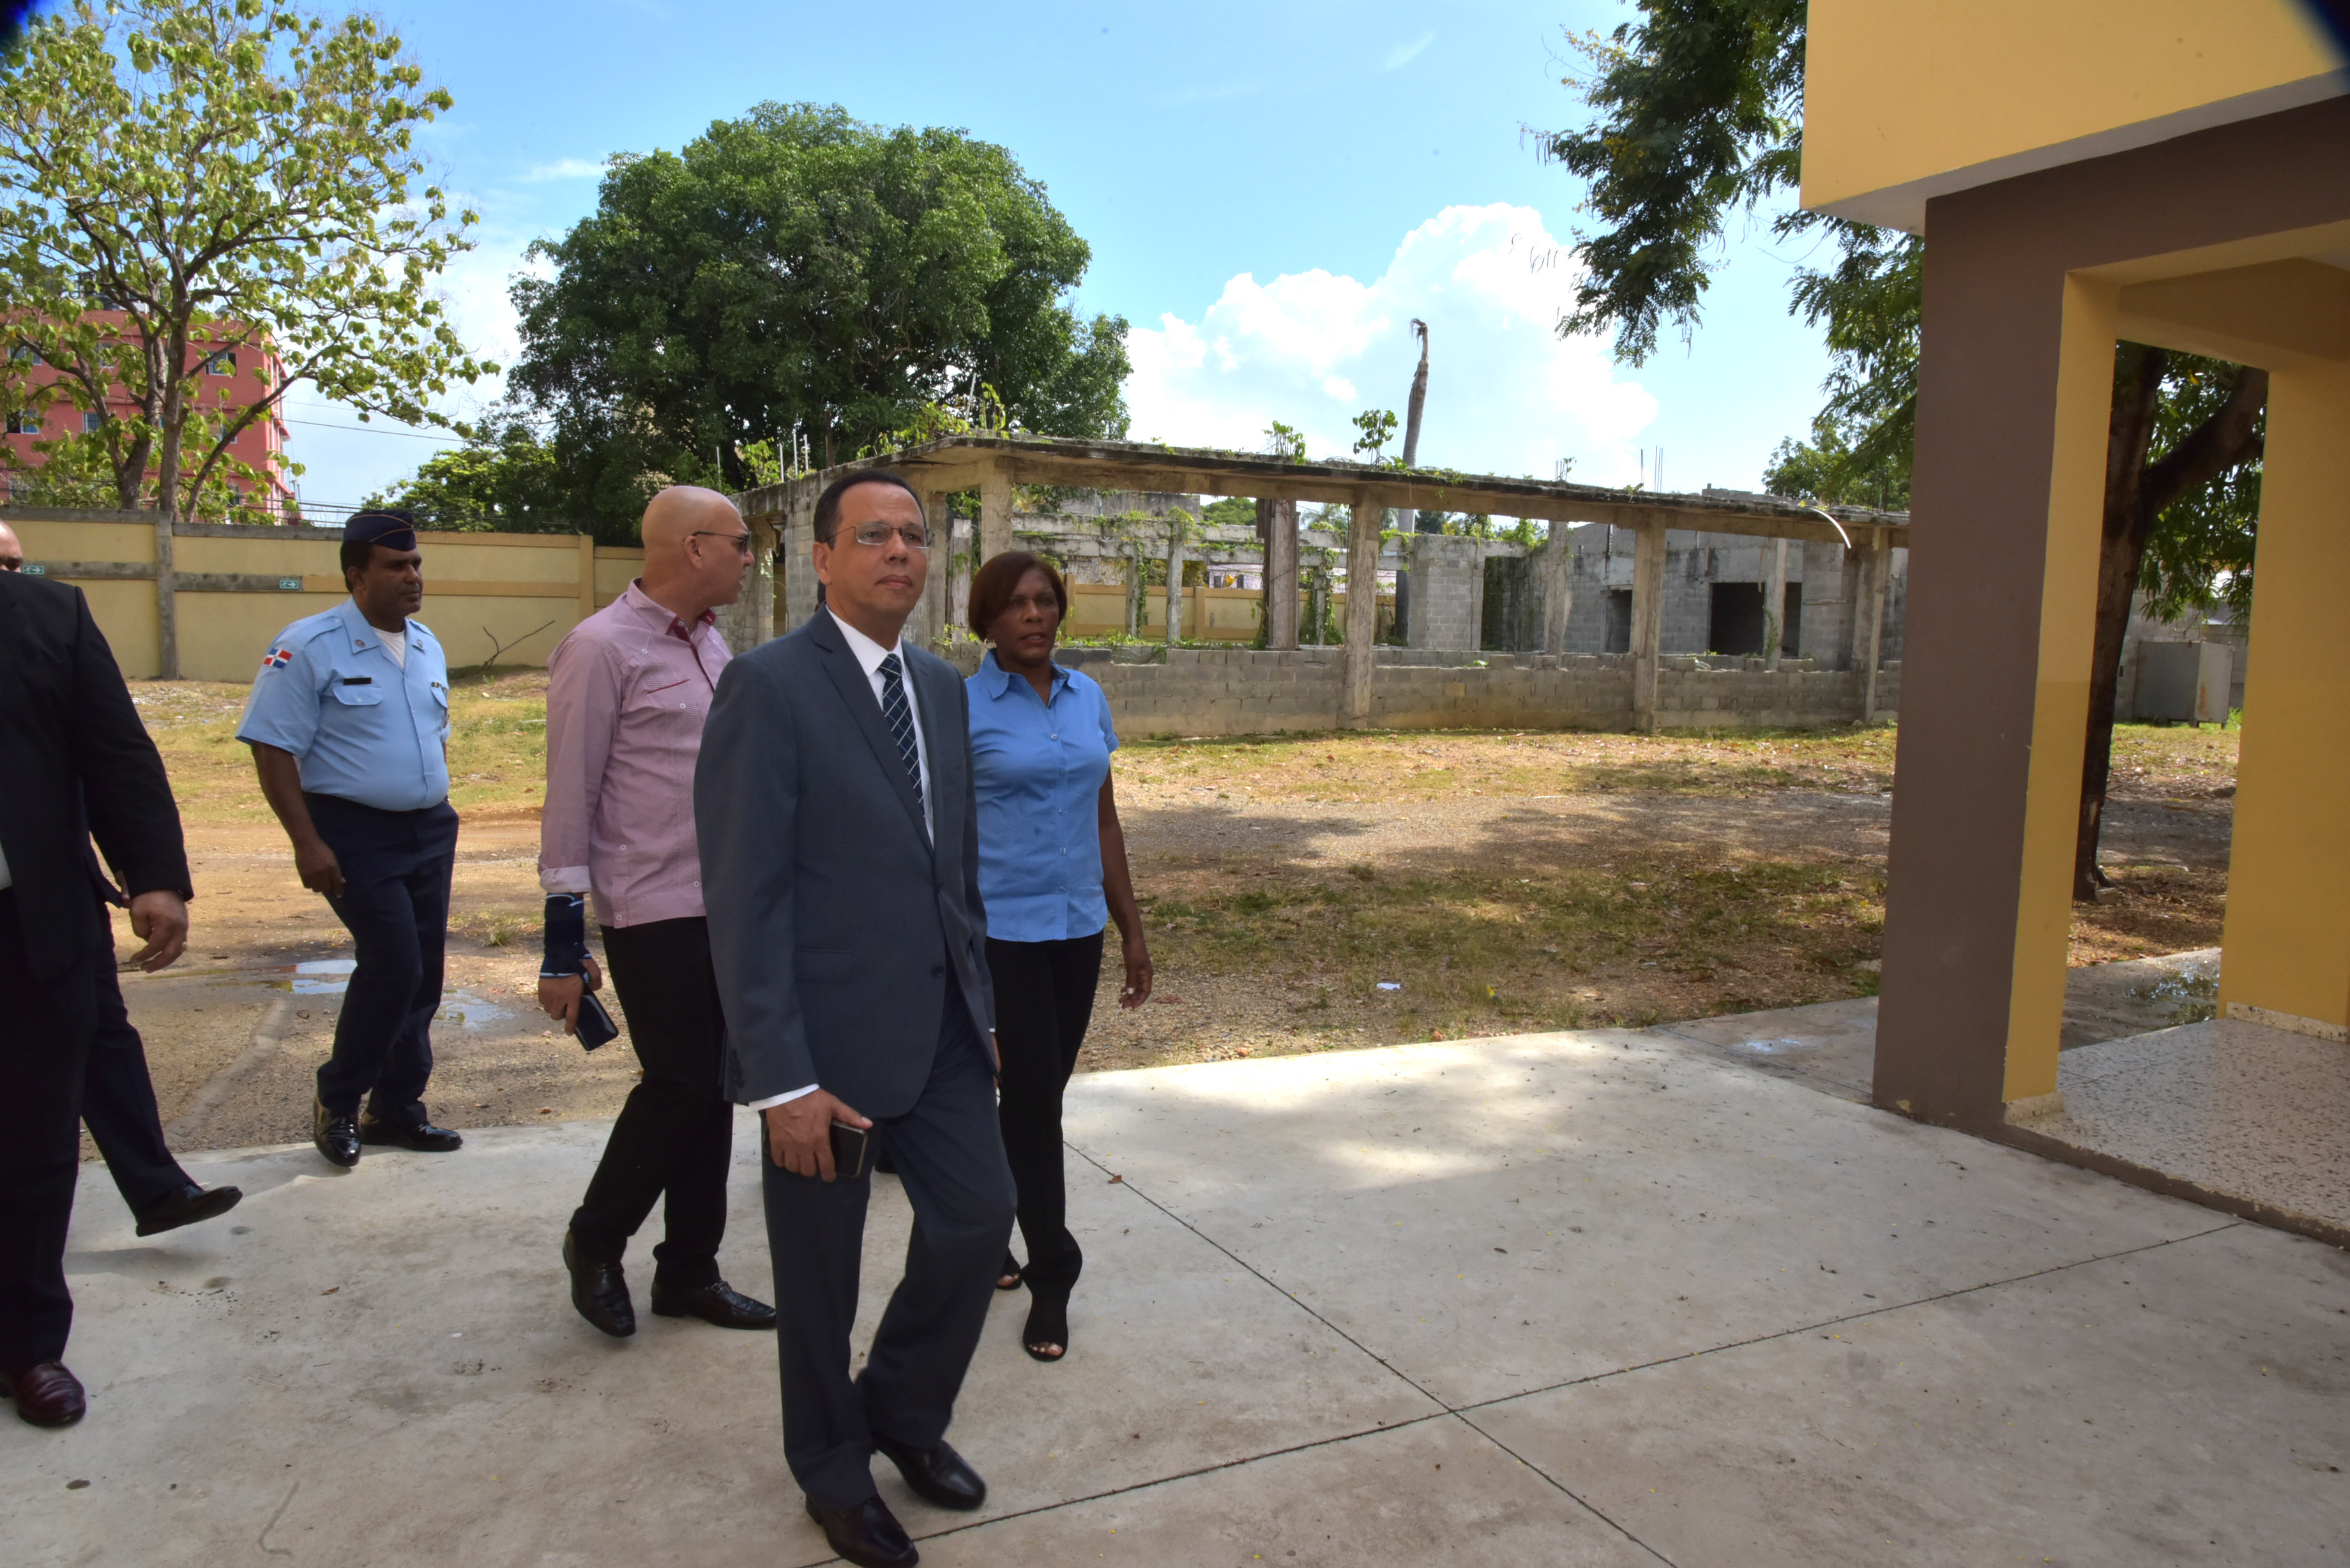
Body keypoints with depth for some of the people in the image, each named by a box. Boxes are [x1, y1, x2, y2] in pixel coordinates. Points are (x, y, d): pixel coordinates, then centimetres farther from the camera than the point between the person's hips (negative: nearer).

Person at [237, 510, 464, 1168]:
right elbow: (273, 748, -12)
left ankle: (397, 1107, 22)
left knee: (422, 975, 8)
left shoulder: (427, 646, 11)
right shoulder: (309, 647, -10)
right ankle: (336, 1102, 10)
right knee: (393, 966, -12)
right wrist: (306, 843, -17)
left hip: (430, 830, 7)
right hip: (357, 835, -7)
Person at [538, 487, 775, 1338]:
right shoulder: (603, 647, -12)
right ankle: (595, 1242, 25)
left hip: (725, 906, 7)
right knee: (679, 1086, -1)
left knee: (713, 1089, 12)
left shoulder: (709, 643, 11)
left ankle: (689, 1270, 26)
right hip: (653, 911, -7)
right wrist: (564, 945, -13)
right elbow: (569, 798, -12)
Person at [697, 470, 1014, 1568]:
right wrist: (780, 1078, -19)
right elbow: (744, 894, -17)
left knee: (979, 1215, 9)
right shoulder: (768, 686, -14)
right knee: (821, 1272, 11)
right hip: (830, 1041, -6)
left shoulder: (943, 688, 8)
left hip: (942, 1027, 6)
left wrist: (980, 1002, 14)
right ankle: (835, 1473, 37)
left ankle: (904, 1413, 37)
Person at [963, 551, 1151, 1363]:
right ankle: (1051, 1279, 11)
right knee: (1033, 1094, -3)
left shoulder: (1088, 698, 8)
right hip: (1001, 928, -5)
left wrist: (1131, 929, 12)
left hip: (1076, 928, 5)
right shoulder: (962, 706, -8)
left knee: (1039, 1093, 13)